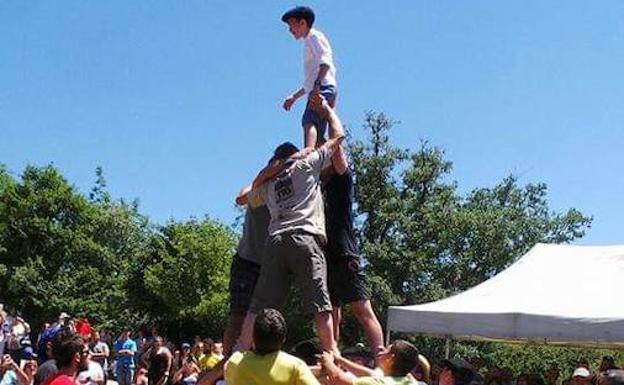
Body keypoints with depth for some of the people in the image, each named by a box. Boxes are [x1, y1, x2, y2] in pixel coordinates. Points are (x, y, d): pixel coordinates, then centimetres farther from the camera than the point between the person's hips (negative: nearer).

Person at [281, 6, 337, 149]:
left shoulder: (314, 36, 5)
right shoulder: (309, 42, 33)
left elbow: (325, 61, -16)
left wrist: (317, 83, -30)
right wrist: (294, 97, 32)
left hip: (323, 89, -10)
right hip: (318, 91, 10)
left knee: (308, 122, -31)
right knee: (318, 138, 5)